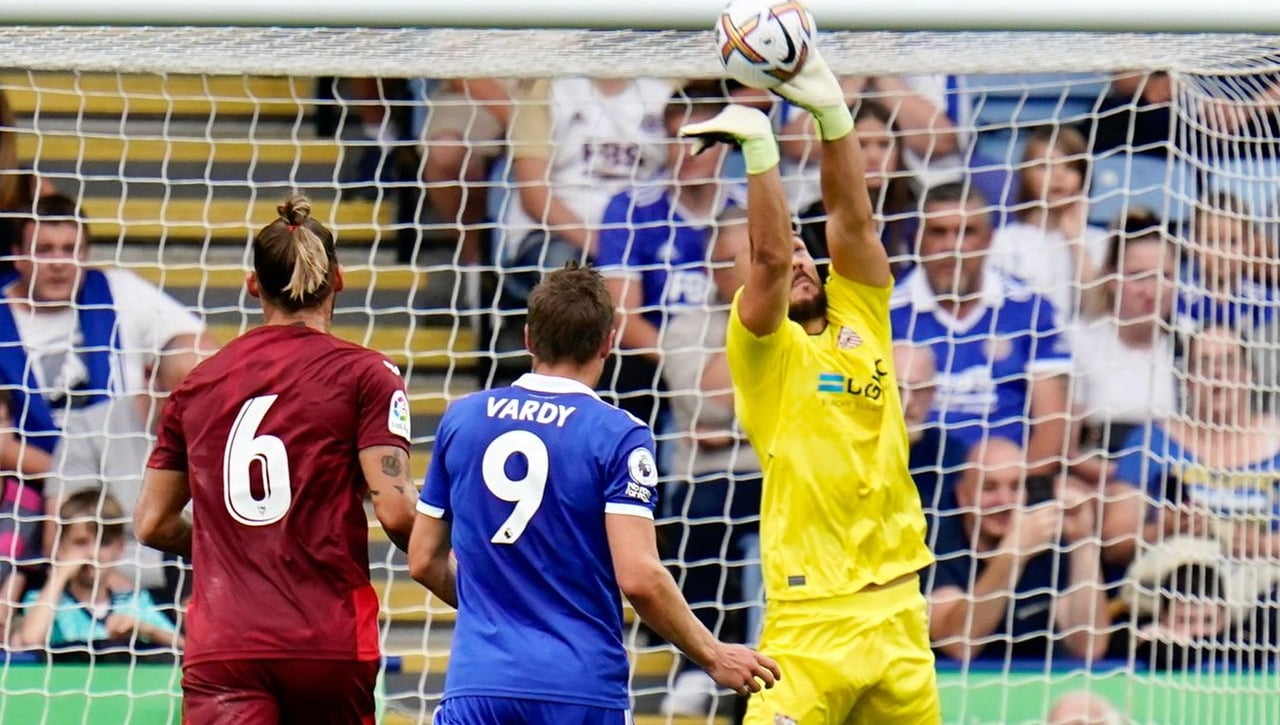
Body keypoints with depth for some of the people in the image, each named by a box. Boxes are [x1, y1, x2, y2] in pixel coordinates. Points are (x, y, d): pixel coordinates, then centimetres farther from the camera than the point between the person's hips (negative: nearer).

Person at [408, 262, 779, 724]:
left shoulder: (460, 419, 8)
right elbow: (639, 577, -13)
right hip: (582, 688, -3)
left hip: (475, 686, 3)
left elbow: (423, 561, 14)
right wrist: (714, 657, -1)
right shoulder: (618, 435, -5)